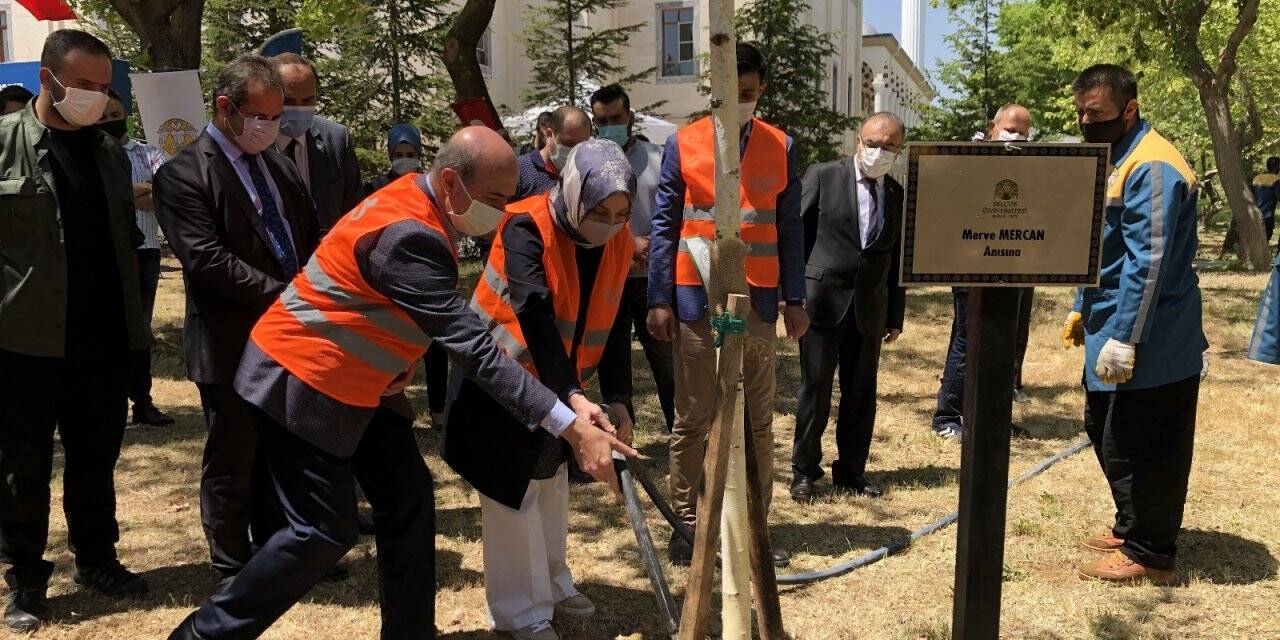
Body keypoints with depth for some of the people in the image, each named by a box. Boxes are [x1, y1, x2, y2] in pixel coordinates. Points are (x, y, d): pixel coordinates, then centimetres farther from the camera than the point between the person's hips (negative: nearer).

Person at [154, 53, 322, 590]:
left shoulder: (278, 163, 11)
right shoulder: (183, 175, -10)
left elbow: (311, 236, 15)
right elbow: (206, 259, -20)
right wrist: (285, 295, -21)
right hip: (232, 345, -6)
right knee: (231, 463, 8)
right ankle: (233, 571, 25)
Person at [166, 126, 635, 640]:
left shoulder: (418, 203, -1)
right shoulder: (408, 234, -30)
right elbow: (472, 348, -35)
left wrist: (404, 355, -7)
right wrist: (571, 427, -37)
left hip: (355, 383, 9)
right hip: (300, 383, -9)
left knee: (408, 500, 6)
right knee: (325, 530, -5)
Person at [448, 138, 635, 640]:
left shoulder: (618, 243, -7)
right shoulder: (526, 227, -26)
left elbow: (612, 324, -1)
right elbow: (535, 316, -38)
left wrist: (618, 397, -9)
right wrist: (573, 395, -46)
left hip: (561, 383, 7)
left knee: (552, 484, 19)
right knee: (512, 493, 1)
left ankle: (552, 584, 38)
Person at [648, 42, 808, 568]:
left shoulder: (781, 147, 6)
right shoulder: (683, 143, 0)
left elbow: (790, 228, 8)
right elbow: (663, 225, -1)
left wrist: (794, 298, 3)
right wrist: (659, 300, -6)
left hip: (759, 300, 2)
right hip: (696, 299, -2)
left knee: (758, 419, 9)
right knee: (692, 419, 5)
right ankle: (686, 524, 17)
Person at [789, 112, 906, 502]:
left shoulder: (898, 196, 9)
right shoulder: (823, 177, -2)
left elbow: (897, 260, 13)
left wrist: (896, 316, 13)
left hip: (869, 309, 4)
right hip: (823, 302, -4)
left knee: (861, 395, 9)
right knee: (815, 392, 2)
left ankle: (850, 471, 25)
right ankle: (804, 471, 16)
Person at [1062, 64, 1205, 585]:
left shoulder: (1151, 168, -19)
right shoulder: (1111, 159, 13)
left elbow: (1148, 262, -25)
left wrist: (1123, 340, -26)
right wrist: (1082, 310, 20)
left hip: (1149, 344, -10)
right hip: (1110, 331, 10)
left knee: (1140, 450, 0)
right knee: (1105, 432, 19)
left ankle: (1149, 554, 15)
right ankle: (1131, 528, 35)